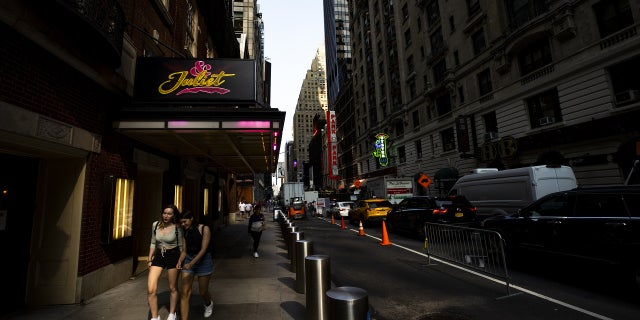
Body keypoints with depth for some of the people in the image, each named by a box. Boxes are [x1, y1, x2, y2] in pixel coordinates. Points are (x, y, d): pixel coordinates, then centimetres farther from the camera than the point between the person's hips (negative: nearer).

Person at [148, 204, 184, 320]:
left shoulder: (177, 228, -10)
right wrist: (150, 259, 10)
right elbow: (153, 243, 11)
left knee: (172, 288, 10)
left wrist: (180, 261, -8)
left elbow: (181, 246, -2)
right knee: (151, 290, -8)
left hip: (173, 256, -3)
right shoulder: (155, 225, 0)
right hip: (158, 256, 3)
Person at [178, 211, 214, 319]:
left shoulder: (204, 229, -14)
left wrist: (191, 263, -27)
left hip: (204, 261, -4)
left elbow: (203, 249, -19)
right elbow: (184, 251, 8)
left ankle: (209, 304, 45)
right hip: (188, 260, 4)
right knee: (185, 293, -3)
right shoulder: (186, 232, 3)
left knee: (203, 292, 11)